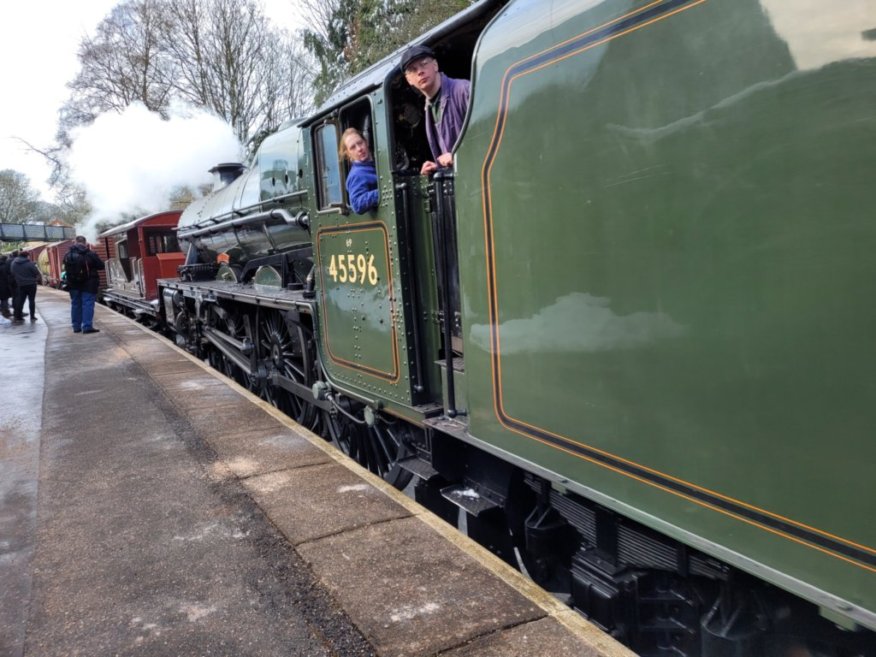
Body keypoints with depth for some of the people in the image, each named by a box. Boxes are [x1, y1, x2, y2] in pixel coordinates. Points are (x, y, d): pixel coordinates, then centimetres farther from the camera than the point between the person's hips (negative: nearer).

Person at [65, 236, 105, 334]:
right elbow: (101, 266, -5)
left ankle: (76, 327, 17)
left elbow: (66, 268, 13)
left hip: (73, 284, 5)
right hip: (88, 284, -5)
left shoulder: (68, 255, 3)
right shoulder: (90, 254, -12)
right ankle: (87, 327, -10)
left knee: (75, 304, 13)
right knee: (88, 304, -5)